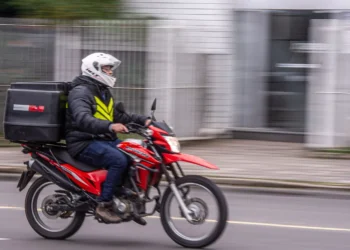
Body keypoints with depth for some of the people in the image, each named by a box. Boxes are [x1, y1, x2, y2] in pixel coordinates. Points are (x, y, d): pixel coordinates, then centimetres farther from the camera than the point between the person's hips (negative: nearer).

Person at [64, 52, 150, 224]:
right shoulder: (81, 91, -11)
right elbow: (82, 119, -28)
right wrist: (110, 126, -43)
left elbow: (116, 116, 29)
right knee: (119, 160, -32)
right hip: (84, 144, -9)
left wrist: (143, 120, 14)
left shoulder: (104, 92, 22)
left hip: (104, 140, 9)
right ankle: (103, 205, -28)